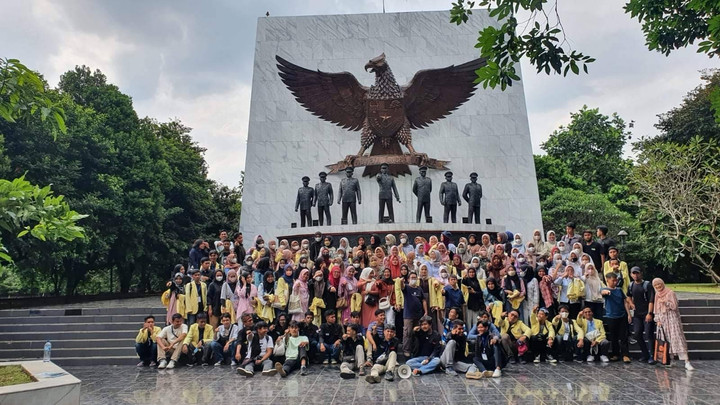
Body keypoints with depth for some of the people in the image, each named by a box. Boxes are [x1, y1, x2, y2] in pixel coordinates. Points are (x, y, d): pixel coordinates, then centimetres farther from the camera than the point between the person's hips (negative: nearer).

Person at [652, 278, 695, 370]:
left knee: (677, 337, -13)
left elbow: (674, 306, -9)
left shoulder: (670, 293, -2)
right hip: (663, 319, 5)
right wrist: (658, 320, 8)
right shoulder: (657, 295, 14)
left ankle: (687, 362, -15)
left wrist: (666, 302, -20)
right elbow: (657, 309, 15)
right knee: (667, 339, 4)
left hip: (672, 317, -5)